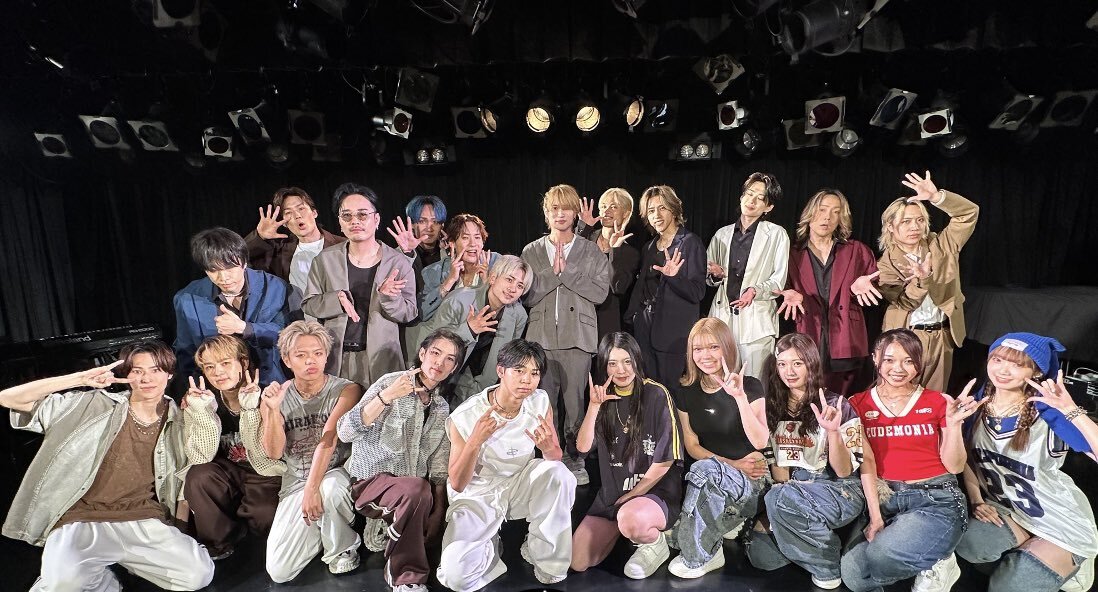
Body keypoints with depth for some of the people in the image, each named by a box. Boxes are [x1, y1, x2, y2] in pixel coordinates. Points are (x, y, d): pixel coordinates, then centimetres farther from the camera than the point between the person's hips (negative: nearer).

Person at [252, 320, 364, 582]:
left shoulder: (346, 390, -10)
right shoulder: (275, 397, 1)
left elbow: (328, 440, -21)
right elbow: (273, 452, -6)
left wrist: (312, 489, -30)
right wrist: (272, 410, -20)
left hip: (337, 473, -3)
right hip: (295, 482, 3)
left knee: (329, 488, -40)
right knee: (278, 572, -8)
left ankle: (342, 549, -7)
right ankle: (320, 530, 23)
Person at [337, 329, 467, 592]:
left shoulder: (442, 408, 7)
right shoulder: (391, 383, -10)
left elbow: (438, 462, 7)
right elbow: (345, 433, -20)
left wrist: (439, 503, -7)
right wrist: (387, 397, -31)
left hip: (416, 488, 6)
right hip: (372, 480, -6)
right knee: (416, 488, -34)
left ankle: (387, 528, 8)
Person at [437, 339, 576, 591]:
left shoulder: (540, 402, -13)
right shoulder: (465, 416, -22)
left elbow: (556, 459, -3)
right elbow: (457, 485, -17)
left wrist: (548, 448, -30)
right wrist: (475, 441, -36)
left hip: (521, 484, 3)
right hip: (478, 495, -2)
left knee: (559, 473, -30)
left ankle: (544, 555, -7)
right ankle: (488, 549, 11)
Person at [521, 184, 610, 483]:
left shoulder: (591, 252, 9)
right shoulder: (531, 252, 12)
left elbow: (601, 291, -3)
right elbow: (527, 295, 3)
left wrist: (567, 271, -6)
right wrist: (553, 272, -7)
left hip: (578, 336, -1)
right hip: (542, 336, 1)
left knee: (575, 400, 1)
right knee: (543, 400, 1)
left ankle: (575, 459, 18)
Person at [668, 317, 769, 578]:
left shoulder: (750, 386, -8)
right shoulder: (685, 391, 2)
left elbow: (761, 442, -19)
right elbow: (692, 445, 3)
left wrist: (740, 397, -30)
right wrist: (731, 464, -11)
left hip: (752, 479, -4)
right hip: (712, 480, 4)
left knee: (704, 470, -34)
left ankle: (698, 557, -18)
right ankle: (727, 523, 4)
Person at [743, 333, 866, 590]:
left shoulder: (836, 406, -9)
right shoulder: (774, 406, 5)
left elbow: (844, 471, -13)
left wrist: (833, 431, -29)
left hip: (839, 490, -5)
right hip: (791, 488, 5)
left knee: (779, 499, -35)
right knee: (761, 556, -16)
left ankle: (827, 566, -10)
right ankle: (816, 535, 11)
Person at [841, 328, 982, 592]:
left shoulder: (938, 402, 6)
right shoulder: (859, 405, 7)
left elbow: (955, 466, 3)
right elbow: (865, 462, 0)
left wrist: (954, 423, -12)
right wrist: (875, 516, -9)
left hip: (937, 498, -2)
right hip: (883, 498, 2)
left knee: (881, 558, -30)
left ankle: (934, 565, 2)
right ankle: (931, 562, 0)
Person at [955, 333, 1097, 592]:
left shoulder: (1049, 413, -20)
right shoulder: (979, 403, -7)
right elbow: (966, 457, 5)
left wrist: (1071, 410, -41)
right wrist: (976, 500, -5)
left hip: (1061, 521, -3)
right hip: (1004, 509, 3)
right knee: (967, 545, -26)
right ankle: (1017, 560, 5)